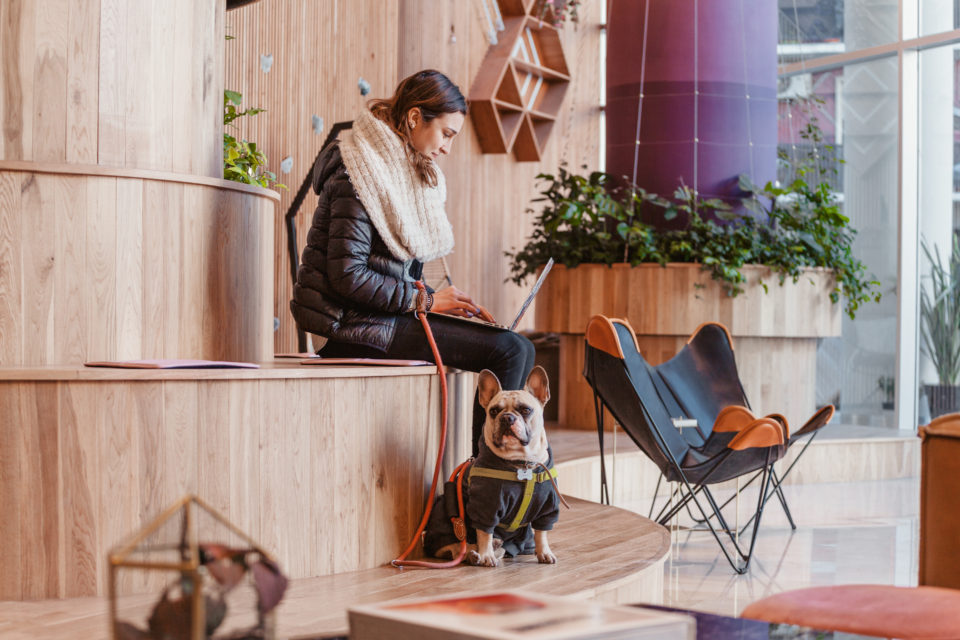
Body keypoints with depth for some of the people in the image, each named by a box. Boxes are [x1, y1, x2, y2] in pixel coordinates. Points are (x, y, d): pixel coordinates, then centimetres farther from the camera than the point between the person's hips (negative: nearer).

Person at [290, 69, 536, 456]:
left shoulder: (412, 173, 17)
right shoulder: (362, 173, -13)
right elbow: (347, 275, -20)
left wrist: (446, 302, 2)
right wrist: (424, 300, -15)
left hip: (389, 310, 10)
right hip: (357, 323, -10)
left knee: (520, 350, 1)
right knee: (507, 350, -19)